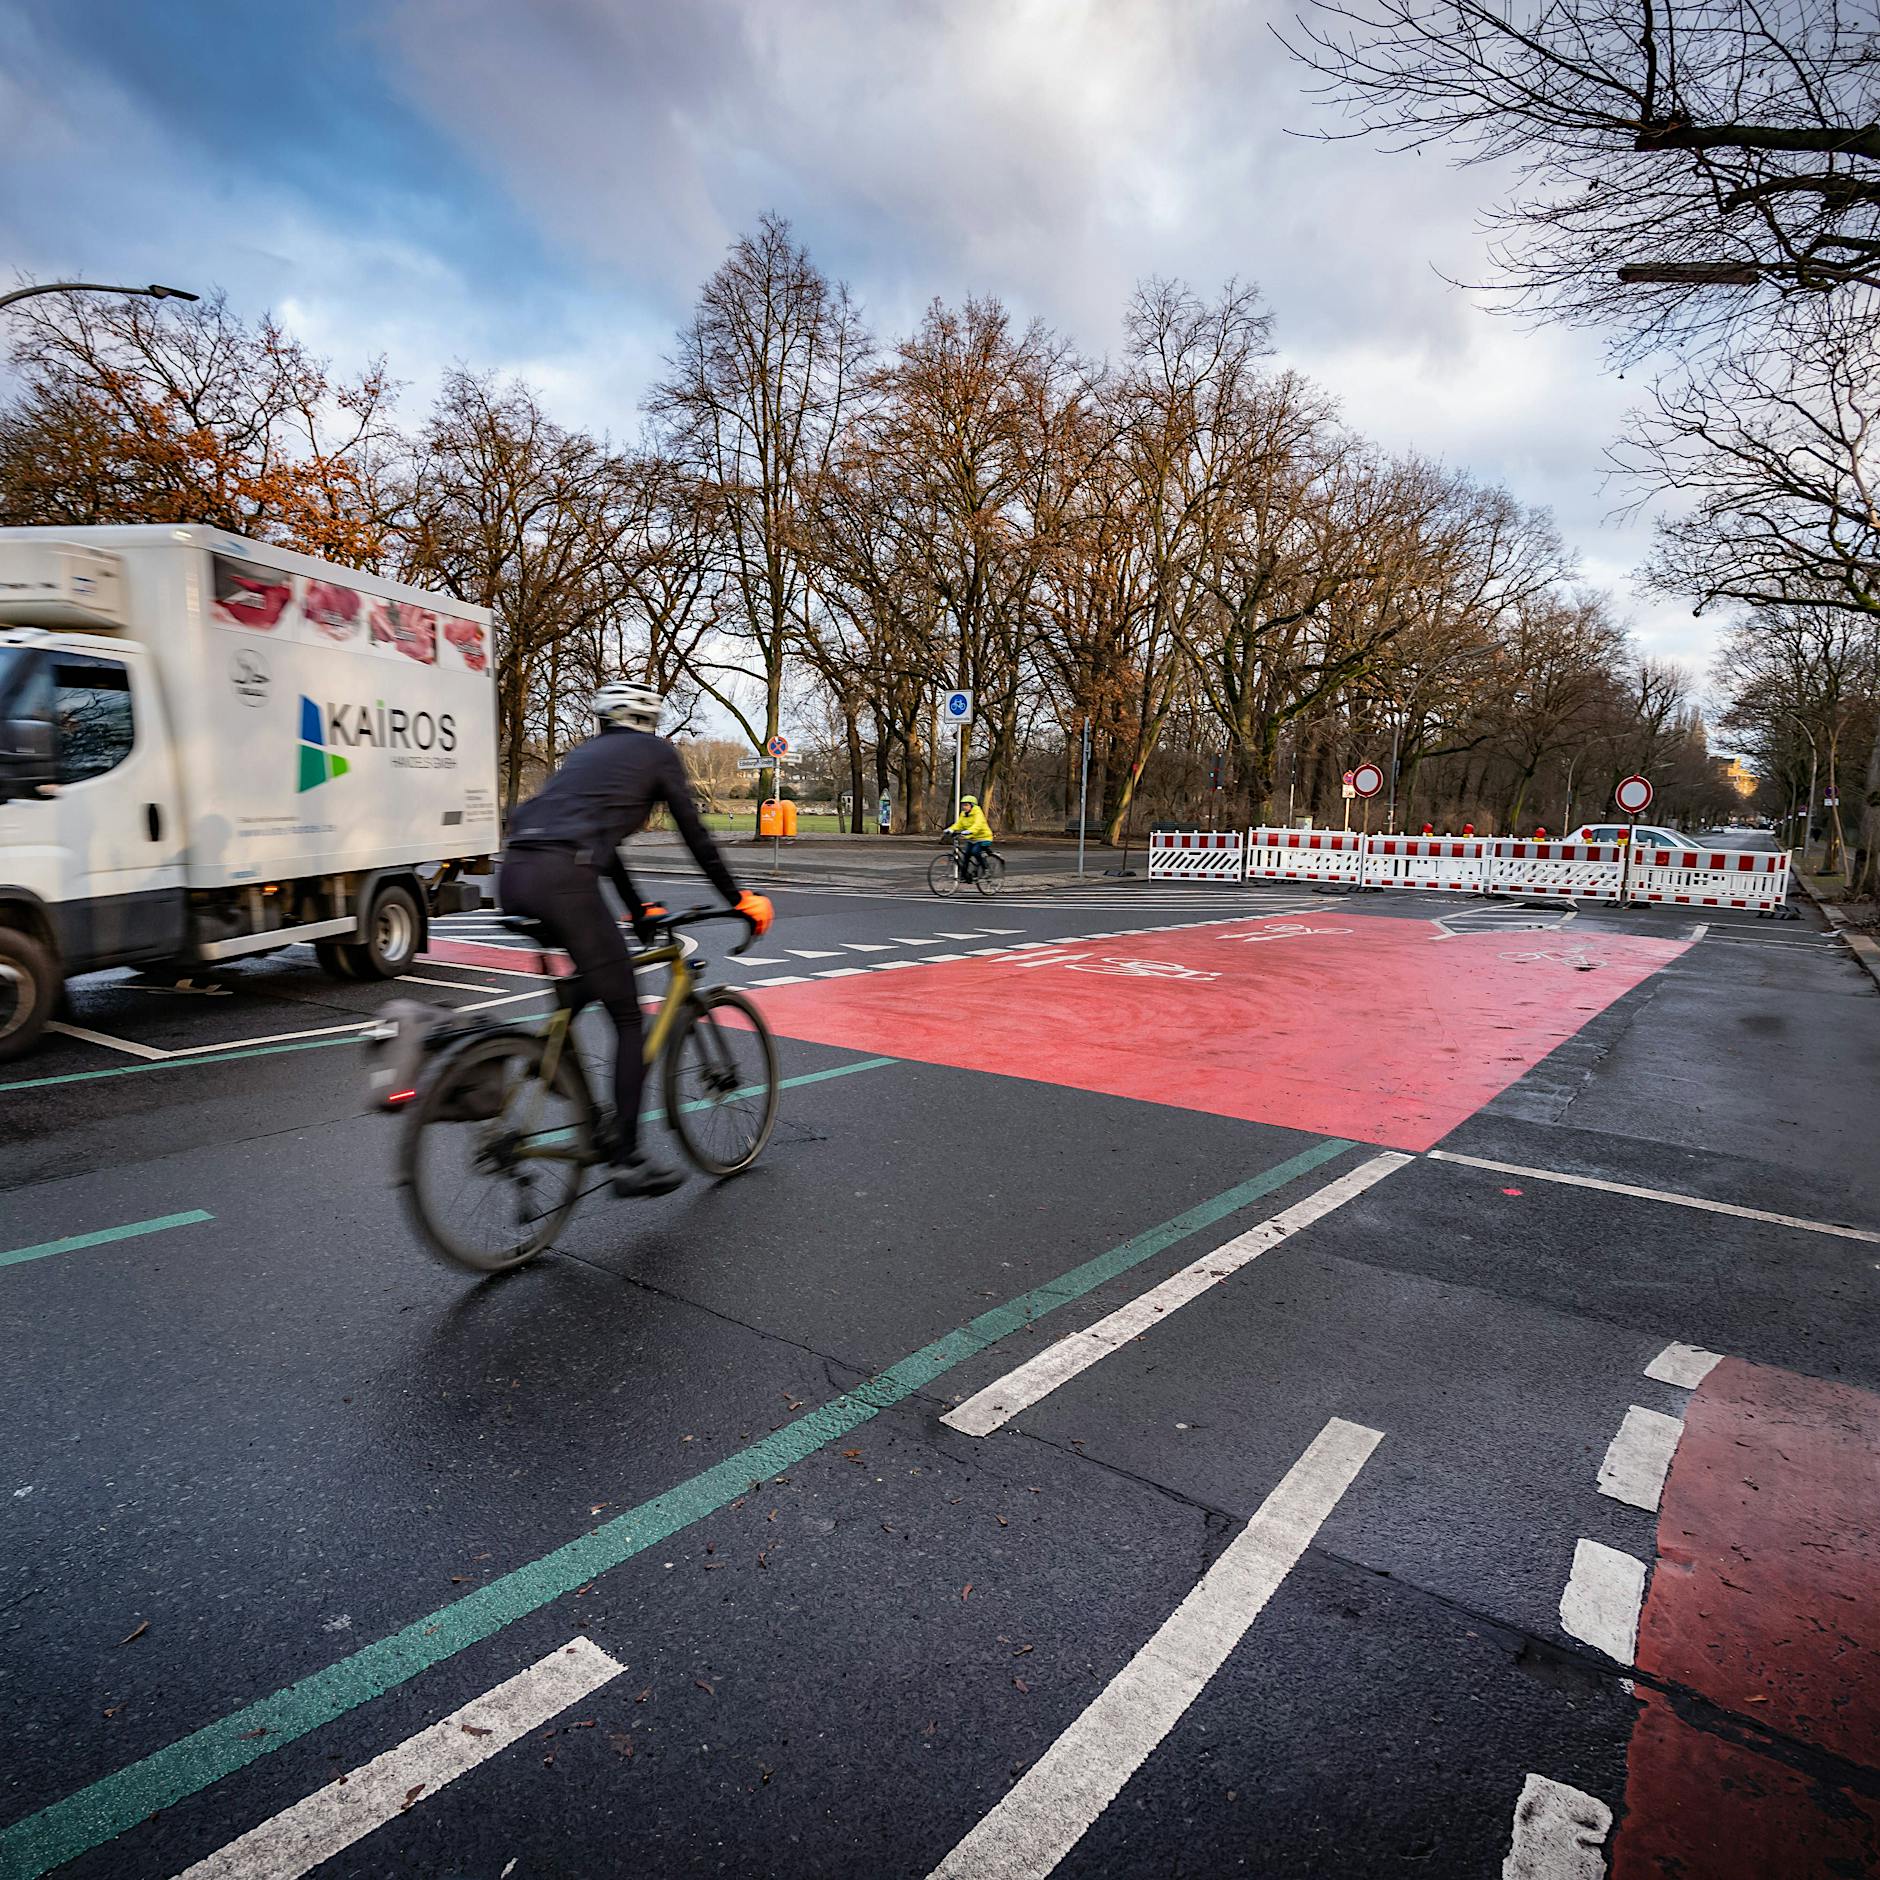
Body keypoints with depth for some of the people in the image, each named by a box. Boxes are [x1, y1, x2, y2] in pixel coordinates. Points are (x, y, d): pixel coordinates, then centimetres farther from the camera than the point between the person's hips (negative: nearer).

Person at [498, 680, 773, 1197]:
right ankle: (628, 1160, 5)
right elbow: (696, 836, 13)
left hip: (513, 873, 8)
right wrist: (738, 899, 24)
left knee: (592, 979, 28)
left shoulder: (586, 752, 33)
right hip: (561, 878, -7)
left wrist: (637, 910, 45)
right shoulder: (657, 751, 14)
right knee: (628, 1017, 3)